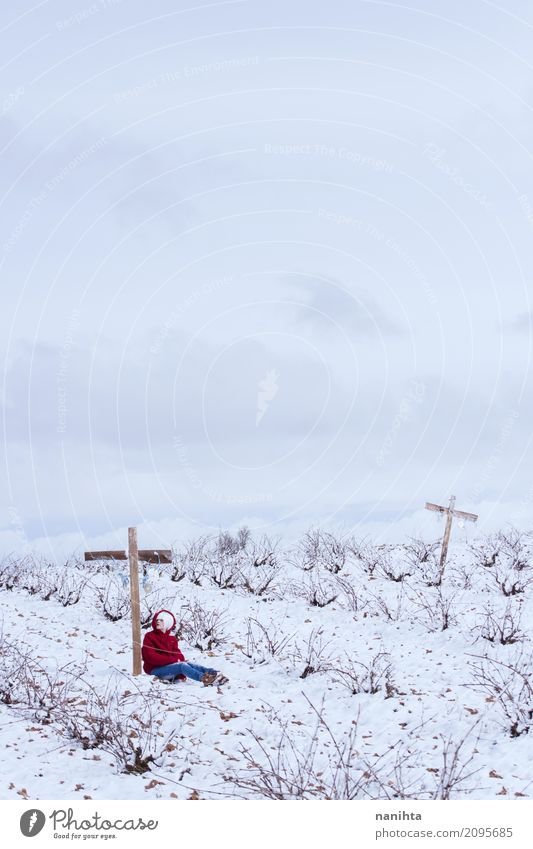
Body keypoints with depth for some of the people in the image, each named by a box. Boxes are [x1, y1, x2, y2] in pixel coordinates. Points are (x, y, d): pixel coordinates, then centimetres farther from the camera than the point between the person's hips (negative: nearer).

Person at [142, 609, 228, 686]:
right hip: (156, 669, -5)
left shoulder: (172, 638, 18)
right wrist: (174, 660, -18)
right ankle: (204, 678, -53)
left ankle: (215, 674, -42)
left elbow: (177, 654, 6)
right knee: (182, 666, -29)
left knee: (189, 664, -22)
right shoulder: (149, 636, 0)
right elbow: (151, 657, -12)